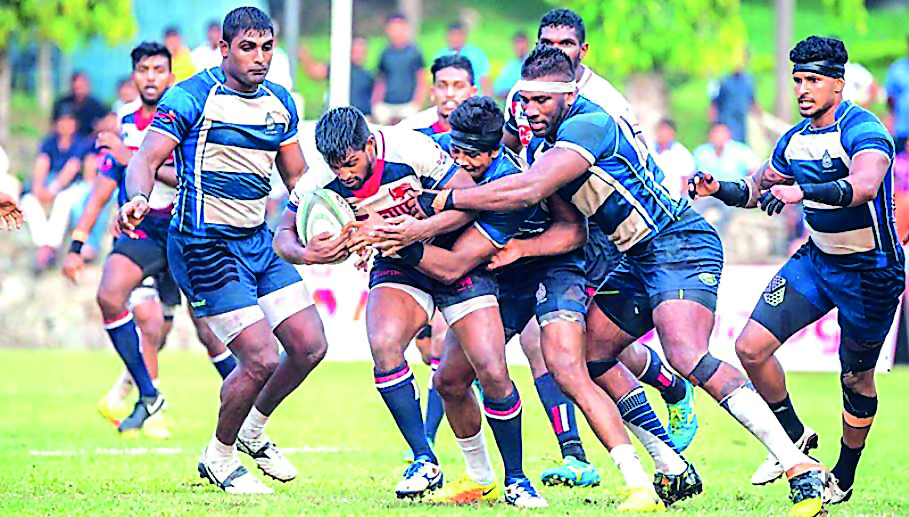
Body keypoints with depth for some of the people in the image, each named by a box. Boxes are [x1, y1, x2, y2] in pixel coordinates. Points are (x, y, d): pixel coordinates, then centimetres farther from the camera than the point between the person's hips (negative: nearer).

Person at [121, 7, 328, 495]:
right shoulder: (191, 98, -11)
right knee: (261, 359, -14)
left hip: (259, 243, 7)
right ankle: (219, 456, 10)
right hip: (204, 247, -7)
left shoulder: (279, 102, 9)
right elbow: (146, 158, -17)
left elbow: (299, 178, 20)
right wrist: (138, 198, -37)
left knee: (310, 345, 3)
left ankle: (253, 431, 27)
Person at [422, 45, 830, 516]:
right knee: (573, 363, 6)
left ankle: (802, 470, -30)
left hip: (679, 245, -10)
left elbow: (527, 191, -29)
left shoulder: (589, 125, -19)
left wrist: (442, 199, -22)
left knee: (686, 357, -29)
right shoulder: (540, 143, 11)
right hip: (637, 261, 10)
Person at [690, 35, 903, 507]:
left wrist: (802, 191, -55)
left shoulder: (863, 130, -21)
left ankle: (844, 479, 25)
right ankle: (794, 436, 15)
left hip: (870, 270, -7)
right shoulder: (794, 141, 3)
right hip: (817, 259, 7)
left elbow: (864, 185, -41)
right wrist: (718, 189, -4)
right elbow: (756, 190, 17)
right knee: (751, 347, -6)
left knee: (856, 379, 5)